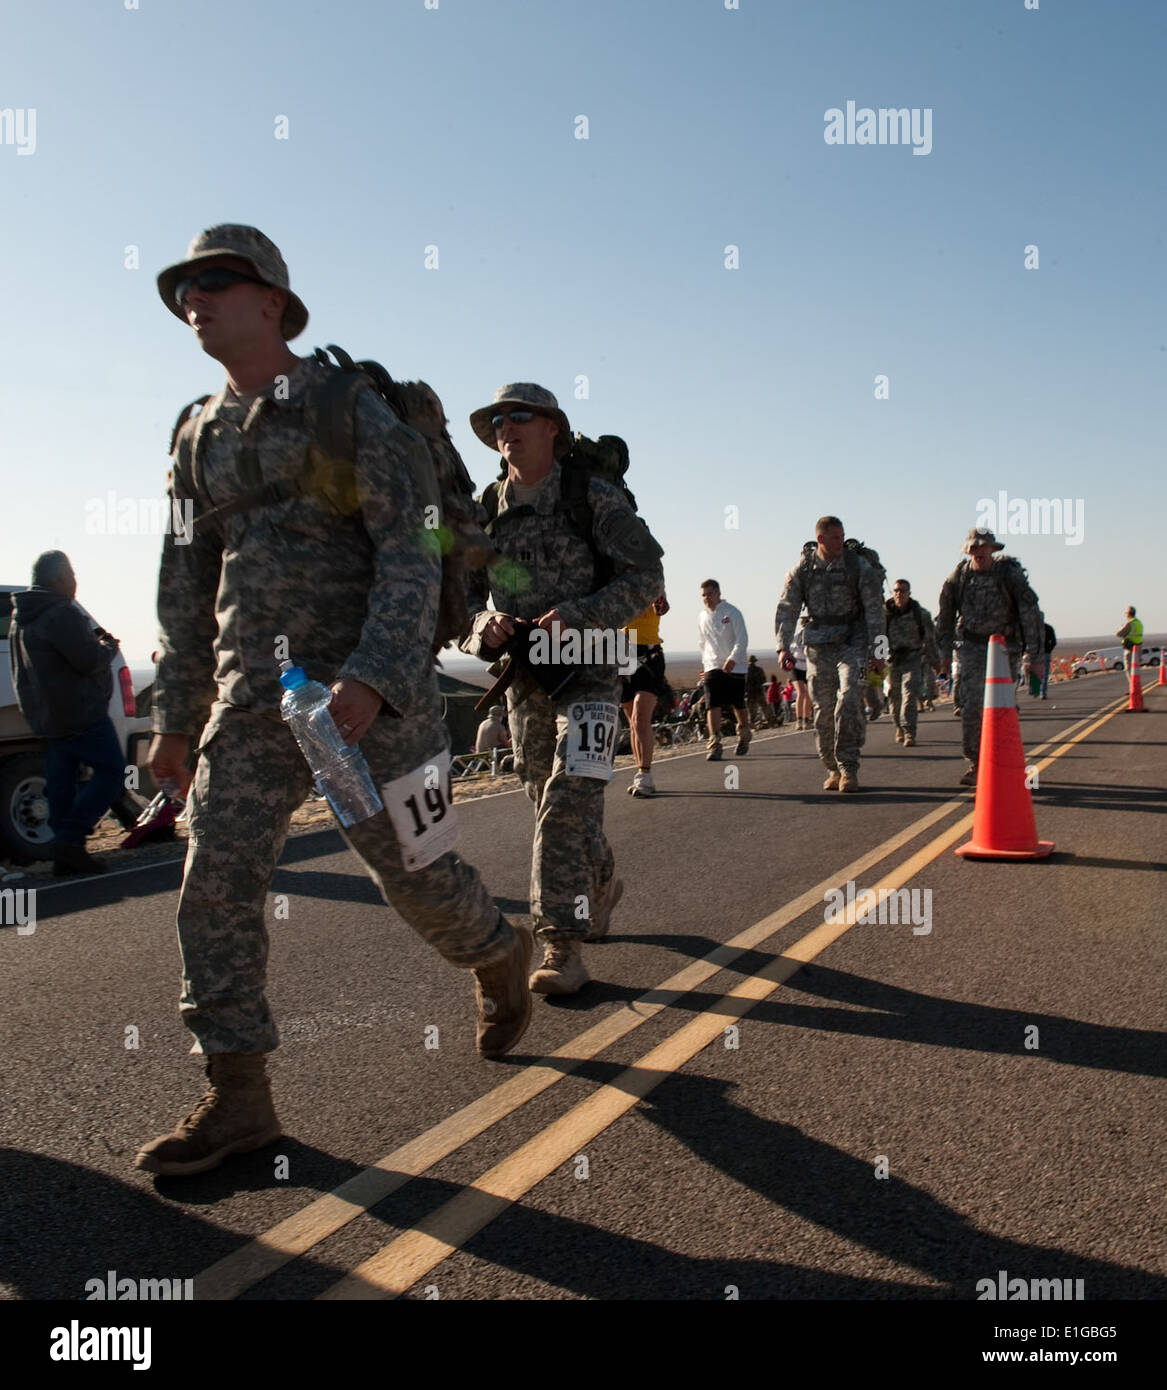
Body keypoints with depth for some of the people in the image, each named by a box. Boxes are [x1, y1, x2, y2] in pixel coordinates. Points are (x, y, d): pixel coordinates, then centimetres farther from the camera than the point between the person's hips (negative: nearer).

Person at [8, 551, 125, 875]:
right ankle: (69, 839, -11)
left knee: (60, 782, 9)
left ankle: (65, 854, 9)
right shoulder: (62, 613, -18)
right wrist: (109, 646, -2)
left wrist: (93, 640, 15)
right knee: (111, 771, -3)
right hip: (80, 714, -10)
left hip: (46, 716, 10)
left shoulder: (22, 617, 16)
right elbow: (89, 660, -22)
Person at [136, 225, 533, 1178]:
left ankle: (500, 959, 36)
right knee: (217, 882, -4)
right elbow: (186, 589, 17)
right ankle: (238, 1099, 7)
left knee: (411, 871, 4)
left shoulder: (349, 407, -5)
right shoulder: (201, 438, 13)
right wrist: (177, 716, 15)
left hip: (368, 686, -5)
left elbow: (413, 552, -13)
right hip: (253, 696, 6)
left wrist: (373, 674, -26)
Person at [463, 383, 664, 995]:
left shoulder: (595, 498, -8)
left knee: (568, 802, -16)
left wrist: (575, 616, -22)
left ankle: (562, 944, -11)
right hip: (522, 680, 5)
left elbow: (646, 576, -9)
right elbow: (462, 598, 10)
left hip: (588, 673, -5)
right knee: (553, 805, 15)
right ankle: (601, 886, 41)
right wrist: (485, 626, -15)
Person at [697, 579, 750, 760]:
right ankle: (714, 745, -16)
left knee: (738, 705, 9)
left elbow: (741, 639, -11)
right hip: (712, 667, 2)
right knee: (712, 705, -13)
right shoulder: (702, 617, 9)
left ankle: (743, 737, 34)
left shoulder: (731, 612, -5)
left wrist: (733, 659, -24)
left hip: (734, 666, -2)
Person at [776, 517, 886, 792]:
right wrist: (784, 647, -9)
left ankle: (848, 768, -11)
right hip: (819, 647, 2)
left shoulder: (859, 566, -5)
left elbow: (874, 611, -4)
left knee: (849, 701, -18)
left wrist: (876, 652, -7)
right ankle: (833, 769, 18)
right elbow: (786, 610, 3)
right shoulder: (802, 570, 0)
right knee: (823, 711, 4)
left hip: (853, 643, -2)